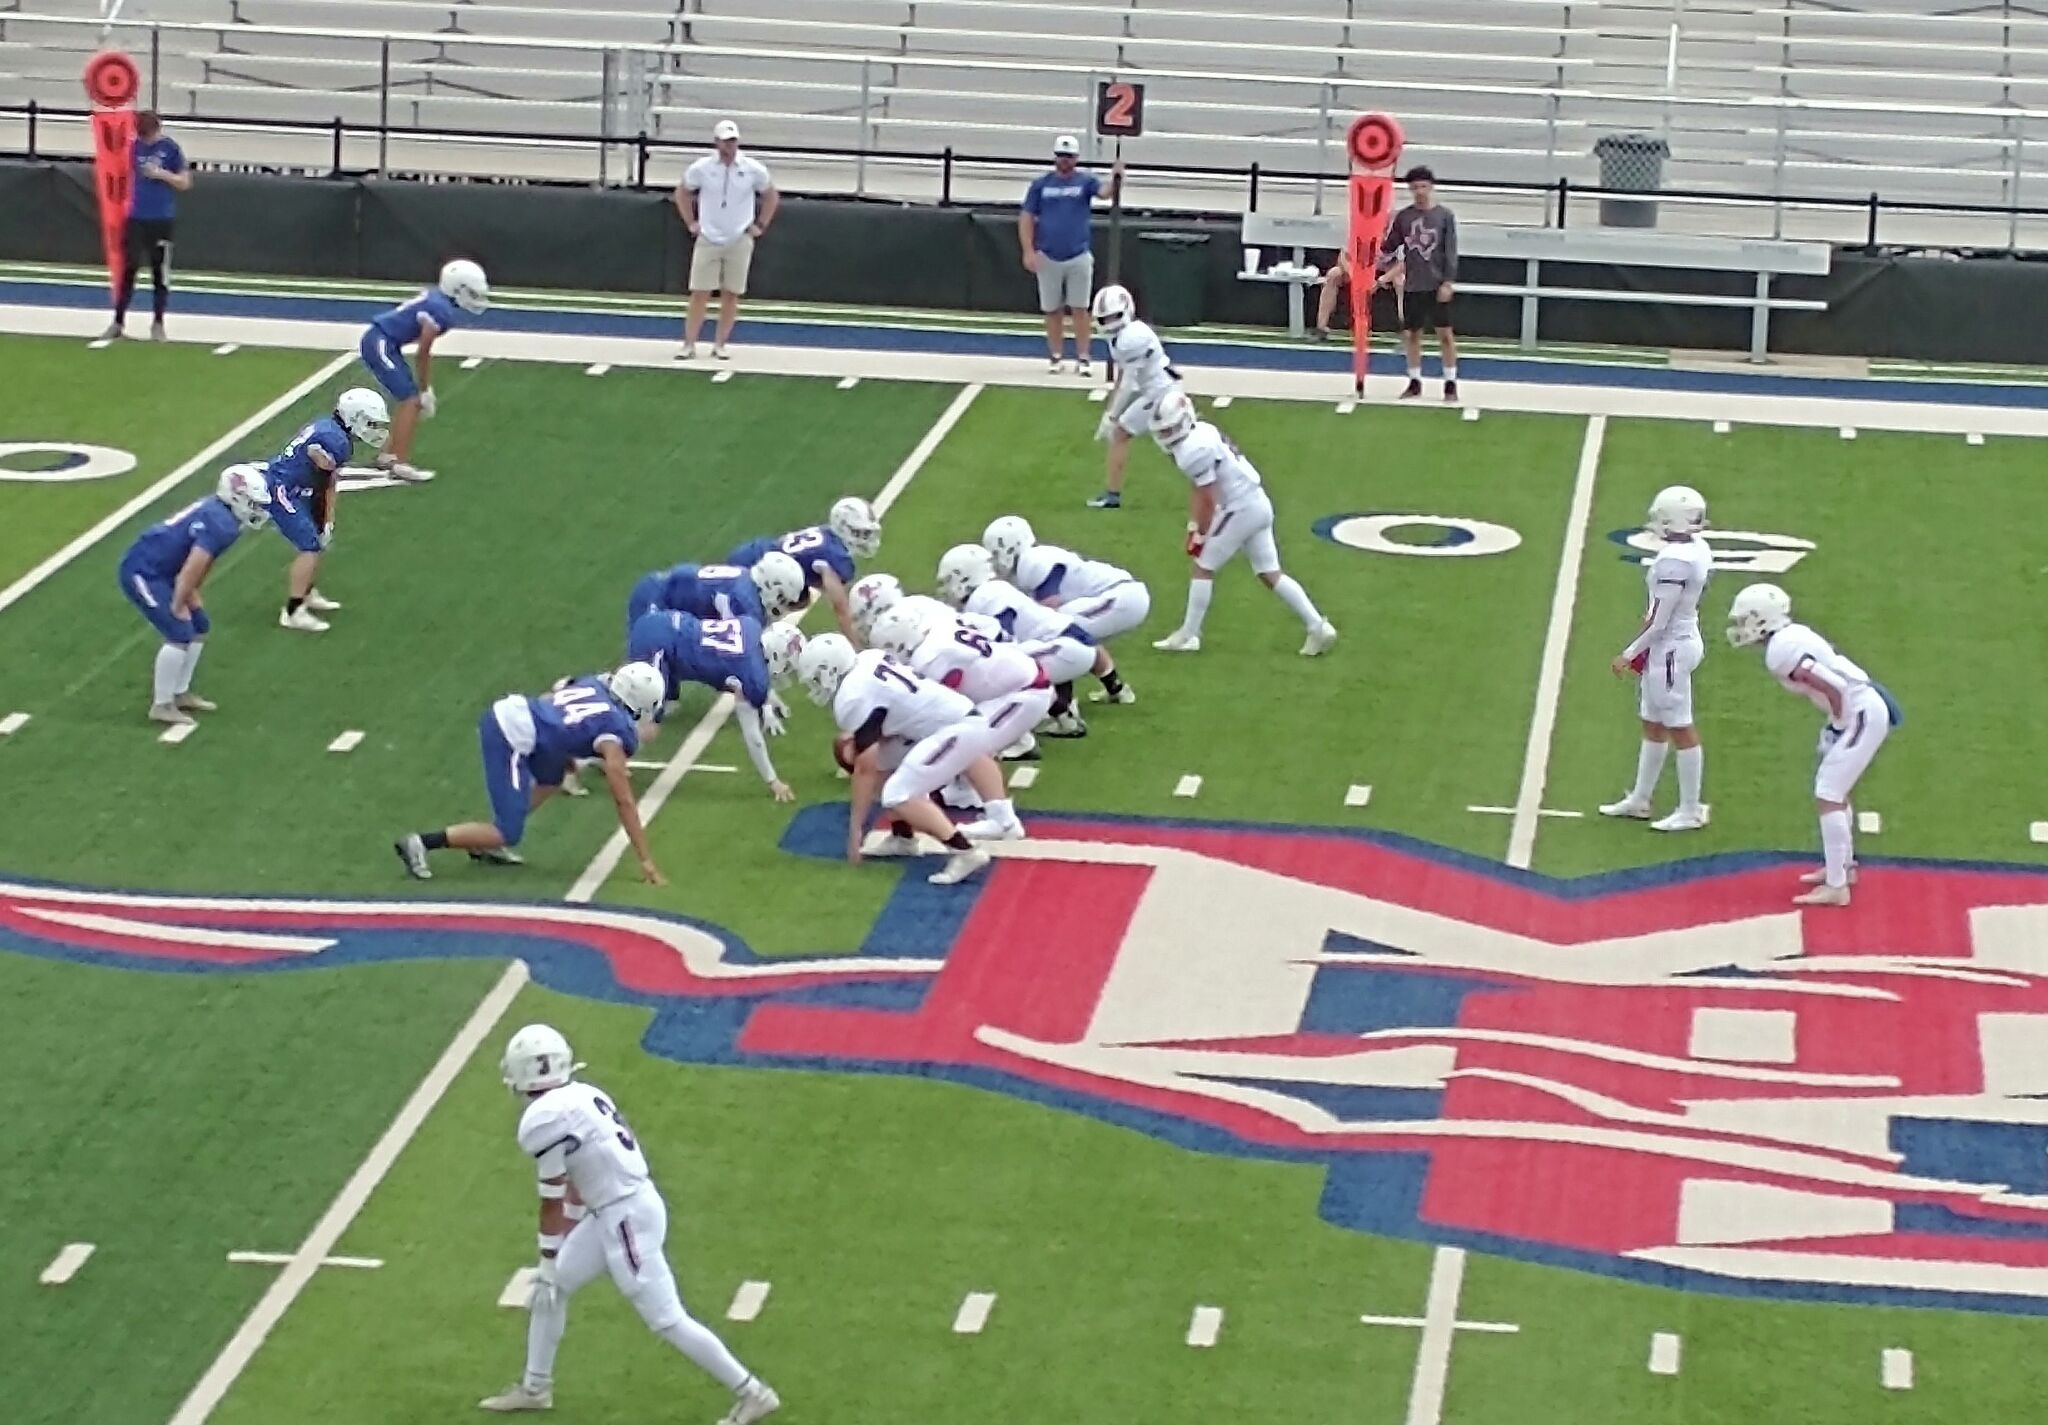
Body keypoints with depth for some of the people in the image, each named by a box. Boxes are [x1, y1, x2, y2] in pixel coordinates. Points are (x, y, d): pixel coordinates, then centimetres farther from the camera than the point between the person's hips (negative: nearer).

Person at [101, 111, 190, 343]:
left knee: (160, 273, 3)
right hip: (136, 217, 3)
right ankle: (118, 323, 6)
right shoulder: (135, 146, 5)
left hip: (162, 219, -3)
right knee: (128, 270, 2)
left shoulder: (171, 148, -4)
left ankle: (158, 324, 12)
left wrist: (163, 174, -16)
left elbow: (185, 183, -1)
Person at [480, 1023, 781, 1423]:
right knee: (549, 1287, 20)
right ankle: (535, 1388, 34)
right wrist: (570, 1228, 31)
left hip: (626, 1218, -10)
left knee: (666, 1319, -4)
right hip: (613, 1212, 10)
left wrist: (549, 1258, 1)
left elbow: (553, 1201, -9)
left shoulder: (543, 1119, -16)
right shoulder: (581, 1097, 9)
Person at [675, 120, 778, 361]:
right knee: (699, 294, -4)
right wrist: (690, 222, 7)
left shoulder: (754, 170, -4)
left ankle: (721, 345, 12)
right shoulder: (701, 168, -4)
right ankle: (689, 344, 1)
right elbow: (682, 193, 13)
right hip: (708, 240, 0)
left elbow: (771, 197, 12)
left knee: (731, 295, 2)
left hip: (739, 242, 1)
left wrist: (761, 226, 6)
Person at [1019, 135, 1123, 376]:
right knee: (1052, 310, 7)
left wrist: (1116, 180, -42)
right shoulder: (1040, 184, 5)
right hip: (1048, 257, 1)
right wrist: (1029, 252, -8)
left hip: (1079, 257, -1)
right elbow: (1026, 218, 3)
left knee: (1080, 309, -1)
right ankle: (1056, 357, 16)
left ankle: (1083, 359, 2)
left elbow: (1106, 192, -18)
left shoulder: (1086, 181, 1)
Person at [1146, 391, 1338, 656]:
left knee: (1202, 568, 2)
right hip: (1258, 504, 10)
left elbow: (1208, 498, -17)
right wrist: (1193, 526, 15)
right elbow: (1197, 489, 16)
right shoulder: (1199, 434, 10)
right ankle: (1318, 626, 12)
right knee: (1270, 574, 13)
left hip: (1241, 509, -10)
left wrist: (1200, 536, -7)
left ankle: (1188, 635, 10)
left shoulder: (1194, 451, -20)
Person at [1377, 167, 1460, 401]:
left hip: (1438, 285, -3)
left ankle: (1450, 383, 4)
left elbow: (1451, 253, -5)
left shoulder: (1445, 216, -1)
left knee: (1445, 332, -2)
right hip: (1412, 286, 3)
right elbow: (1389, 248, 8)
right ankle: (1414, 382, 17)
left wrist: (1448, 282, -12)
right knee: (1413, 333, 7)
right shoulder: (1403, 217, 6)